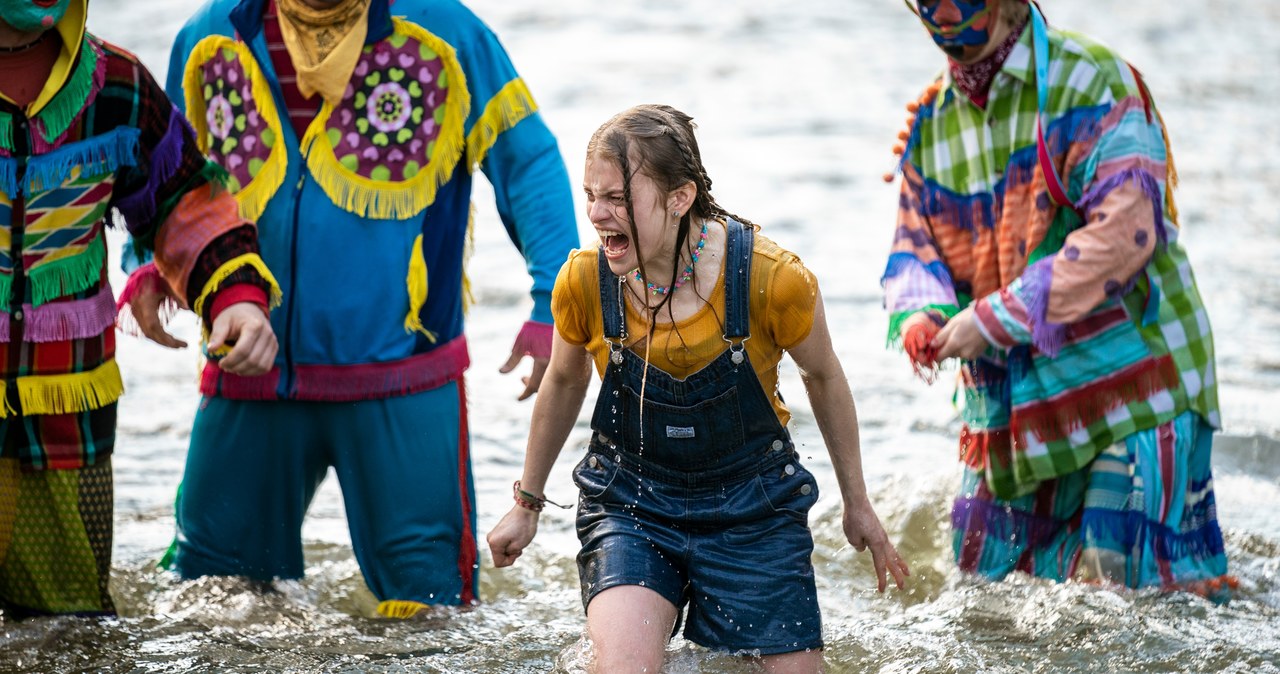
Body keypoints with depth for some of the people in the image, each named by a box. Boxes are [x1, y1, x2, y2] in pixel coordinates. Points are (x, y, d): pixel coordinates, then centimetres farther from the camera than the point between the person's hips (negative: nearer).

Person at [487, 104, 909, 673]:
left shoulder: (771, 278, -20)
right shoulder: (583, 281, -14)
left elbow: (823, 377, 0)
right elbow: (564, 384, 8)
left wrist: (857, 504, 11)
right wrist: (527, 503, 19)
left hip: (753, 508, 0)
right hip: (629, 501, 0)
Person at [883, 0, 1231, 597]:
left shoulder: (1090, 83, -12)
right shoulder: (931, 120, 10)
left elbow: (1124, 232, -23)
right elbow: (915, 243, 14)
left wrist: (997, 316, -22)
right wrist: (921, 314, -10)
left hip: (1129, 381, -6)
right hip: (1011, 407, 7)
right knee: (989, 587, 12)